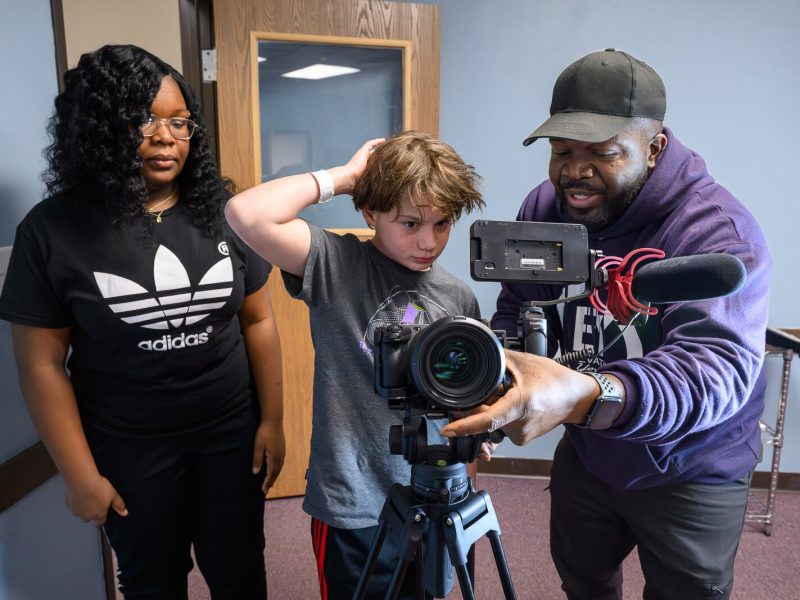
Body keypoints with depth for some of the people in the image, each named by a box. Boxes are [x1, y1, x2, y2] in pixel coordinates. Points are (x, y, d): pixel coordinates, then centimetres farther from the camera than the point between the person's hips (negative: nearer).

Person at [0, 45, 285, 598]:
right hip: (129, 451, -1)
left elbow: (258, 321, 0)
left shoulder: (221, 212, -5)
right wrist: (81, 476, -7)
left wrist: (272, 422, 0)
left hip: (232, 434, 2)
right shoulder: (52, 230, -12)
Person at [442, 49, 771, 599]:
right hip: (585, 457, 5)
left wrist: (589, 397, -59)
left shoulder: (718, 232, -27)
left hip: (692, 473, -4)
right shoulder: (543, 209, -10)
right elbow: (516, 318, -7)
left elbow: (718, 367, -40)